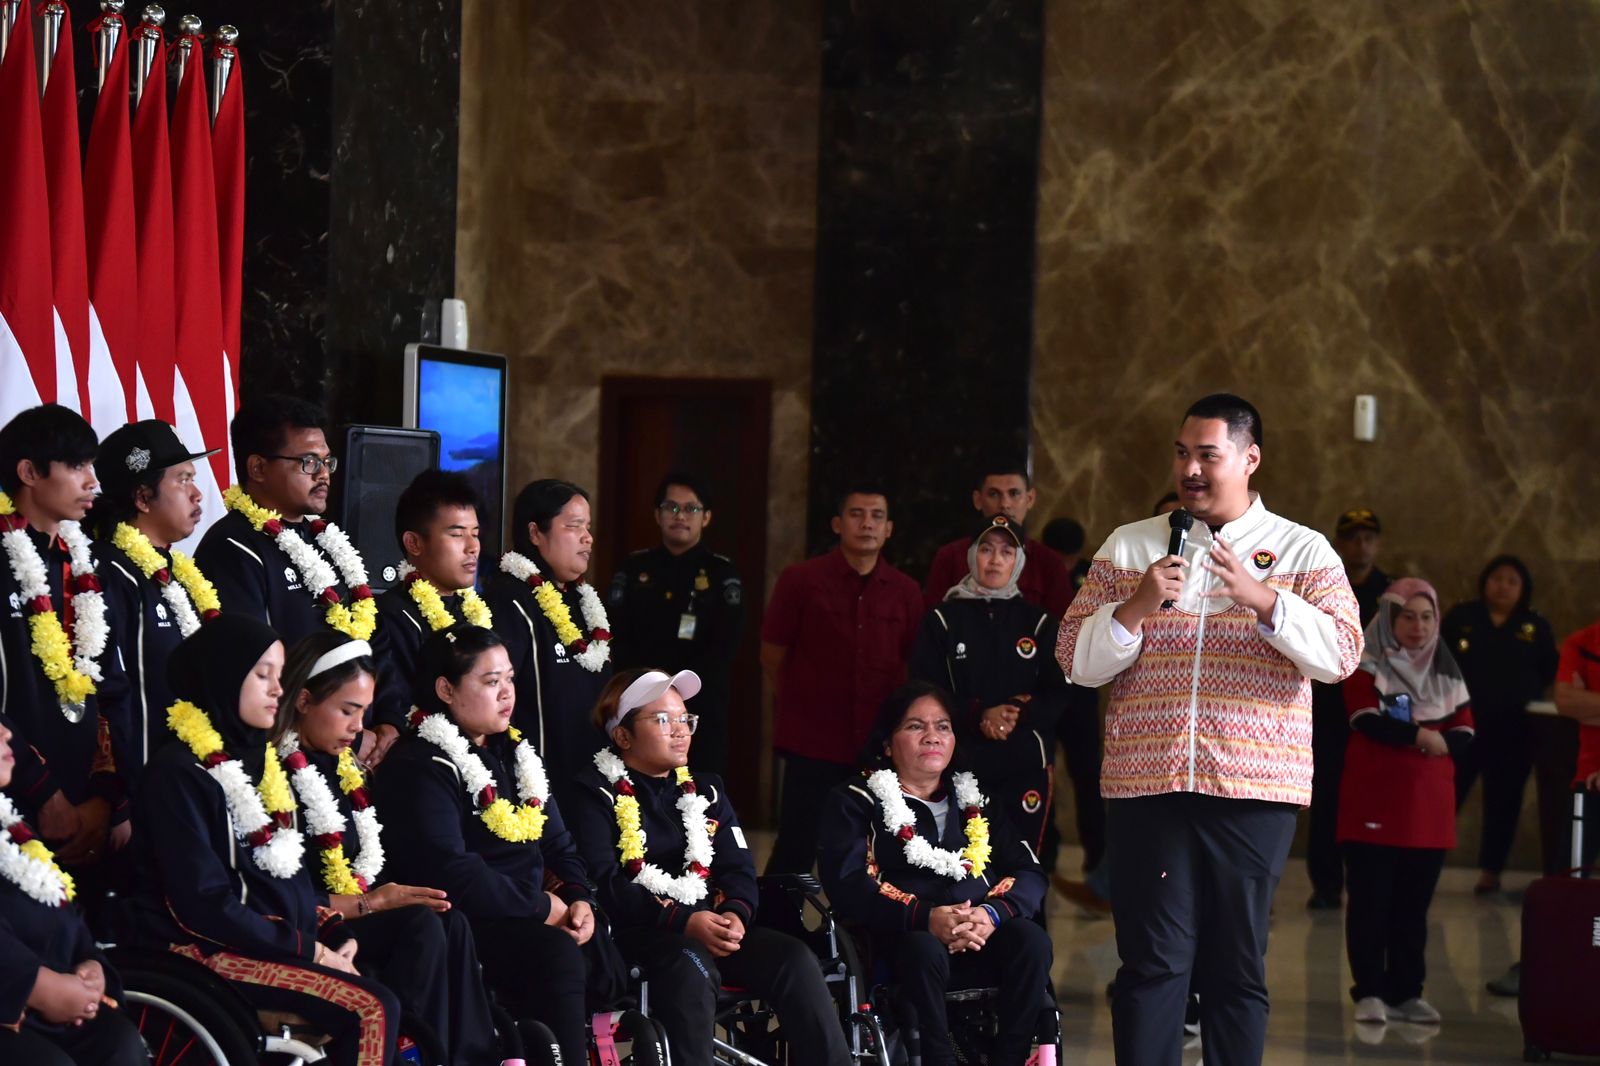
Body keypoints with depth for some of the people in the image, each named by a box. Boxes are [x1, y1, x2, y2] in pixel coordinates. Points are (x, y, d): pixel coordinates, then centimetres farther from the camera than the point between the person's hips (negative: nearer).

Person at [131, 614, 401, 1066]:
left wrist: (333, 934, 1)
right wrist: (306, 949, -14)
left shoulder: (258, 758, 15)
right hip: (211, 952, -8)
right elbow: (203, 905, -16)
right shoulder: (180, 773, -10)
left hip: (280, 938, 8)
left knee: (395, 995, -11)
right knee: (373, 1010, -23)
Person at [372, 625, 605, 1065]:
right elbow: (449, 875, -22)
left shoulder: (516, 753, 18)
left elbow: (558, 845, 18)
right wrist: (542, 908, -16)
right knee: (558, 955, -30)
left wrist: (579, 899, -4)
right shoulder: (420, 768, -11)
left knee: (605, 942, -13)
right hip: (462, 925, -9)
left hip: (531, 916, 9)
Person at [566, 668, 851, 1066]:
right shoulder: (596, 792, 1)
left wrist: (736, 913, -13)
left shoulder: (704, 789, 21)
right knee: (690, 966, -38)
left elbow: (738, 867, 11)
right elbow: (604, 883, -11)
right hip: (639, 932, -6)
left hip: (712, 926, 6)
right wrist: (683, 921, -22)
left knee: (794, 958, -19)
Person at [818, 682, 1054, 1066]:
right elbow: (847, 883, -5)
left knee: (1030, 939, -28)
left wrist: (993, 913, -12)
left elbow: (1030, 875, 12)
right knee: (924, 949, -37)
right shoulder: (855, 801, 12)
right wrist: (925, 917, -21)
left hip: (984, 941, 4)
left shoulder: (975, 799, 24)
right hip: (901, 940, -4)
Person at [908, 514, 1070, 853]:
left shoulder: (1038, 622, 11)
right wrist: (979, 716, -14)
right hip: (960, 763, -1)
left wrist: (1018, 713, -15)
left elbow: (1059, 695, 5)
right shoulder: (943, 620, 7)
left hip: (1026, 765, 1)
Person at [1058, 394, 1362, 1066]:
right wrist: (1135, 608, -11)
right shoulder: (1129, 547, 10)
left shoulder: (1302, 551, 7)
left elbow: (1340, 655, -6)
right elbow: (1075, 661, 5)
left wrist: (1264, 599, -18)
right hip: (1145, 785, 0)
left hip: (1254, 788, 0)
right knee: (1153, 962, -2)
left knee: (1238, 964, 5)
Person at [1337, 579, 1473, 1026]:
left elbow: (1464, 731, 7)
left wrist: (1439, 745, -14)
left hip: (1429, 805, 4)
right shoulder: (1366, 665, -1)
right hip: (1374, 801, -4)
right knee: (1370, 900, -4)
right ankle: (1369, 992, 0)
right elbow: (1368, 720, -15)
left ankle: (1407, 992, 11)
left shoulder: (1445, 670, 14)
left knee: (1414, 904, 6)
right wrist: (1422, 736, -13)